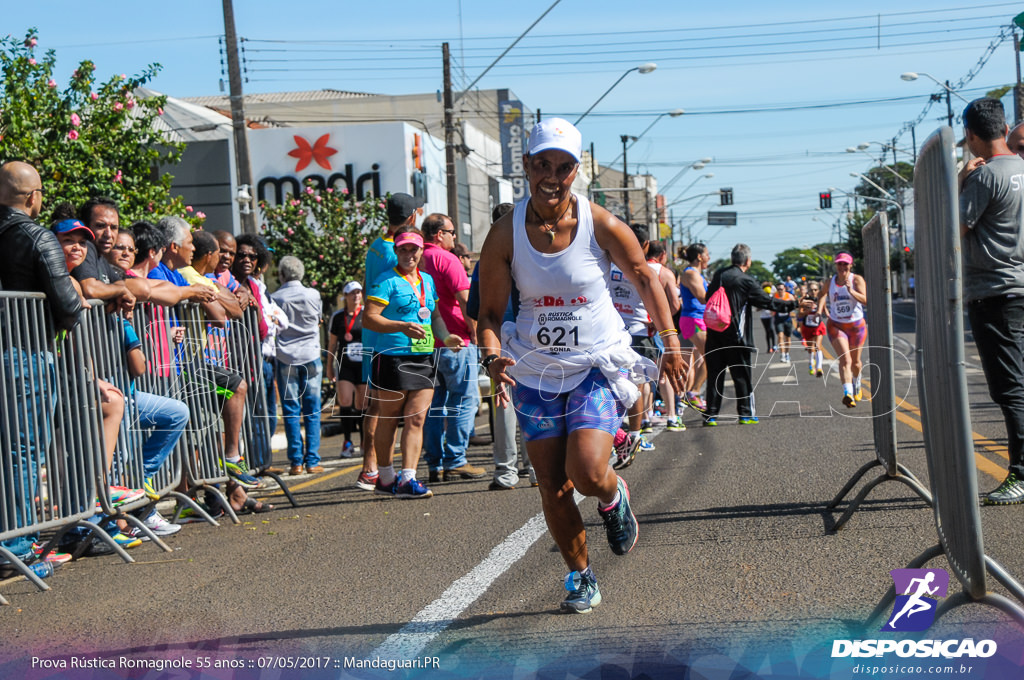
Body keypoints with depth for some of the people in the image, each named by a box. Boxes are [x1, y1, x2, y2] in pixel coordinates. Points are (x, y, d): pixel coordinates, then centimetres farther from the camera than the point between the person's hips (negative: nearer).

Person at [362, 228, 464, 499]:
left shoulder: (427, 280, 16)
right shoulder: (387, 281, -6)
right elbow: (368, 318, -14)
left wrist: (446, 338, 7)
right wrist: (404, 327, -24)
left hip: (423, 359, 6)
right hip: (392, 358, -6)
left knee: (416, 419, -1)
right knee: (389, 420, 4)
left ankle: (407, 479, -2)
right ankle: (385, 479, 15)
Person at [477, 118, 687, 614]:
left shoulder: (601, 225, -11)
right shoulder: (505, 234, -8)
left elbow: (644, 277, 6)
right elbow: (490, 311, -2)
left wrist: (671, 342, 4)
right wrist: (492, 357, -21)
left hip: (597, 367, -2)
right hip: (535, 372, 2)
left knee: (587, 473, -20)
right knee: (553, 491, 4)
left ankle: (614, 498, 17)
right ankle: (580, 576, 26)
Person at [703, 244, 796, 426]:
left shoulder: (718, 275, 5)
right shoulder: (745, 280, -11)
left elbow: (708, 297, 16)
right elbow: (767, 301, -6)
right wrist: (791, 304, 5)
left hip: (714, 334, 5)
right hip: (735, 335, -5)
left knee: (714, 374, 7)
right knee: (741, 375, 6)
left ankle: (711, 415, 5)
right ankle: (745, 414, 9)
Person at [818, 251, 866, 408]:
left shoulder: (856, 279, -7)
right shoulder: (830, 281, 2)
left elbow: (865, 300, -20)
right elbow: (822, 294, 26)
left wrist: (851, 290, -33)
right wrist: (820, 309, 10)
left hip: (856, 326, 0)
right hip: (836, 325, 0)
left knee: (855, 361, 16)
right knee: (845, 359, -20)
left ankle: (857, 385, 48)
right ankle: (848, 393, -34)